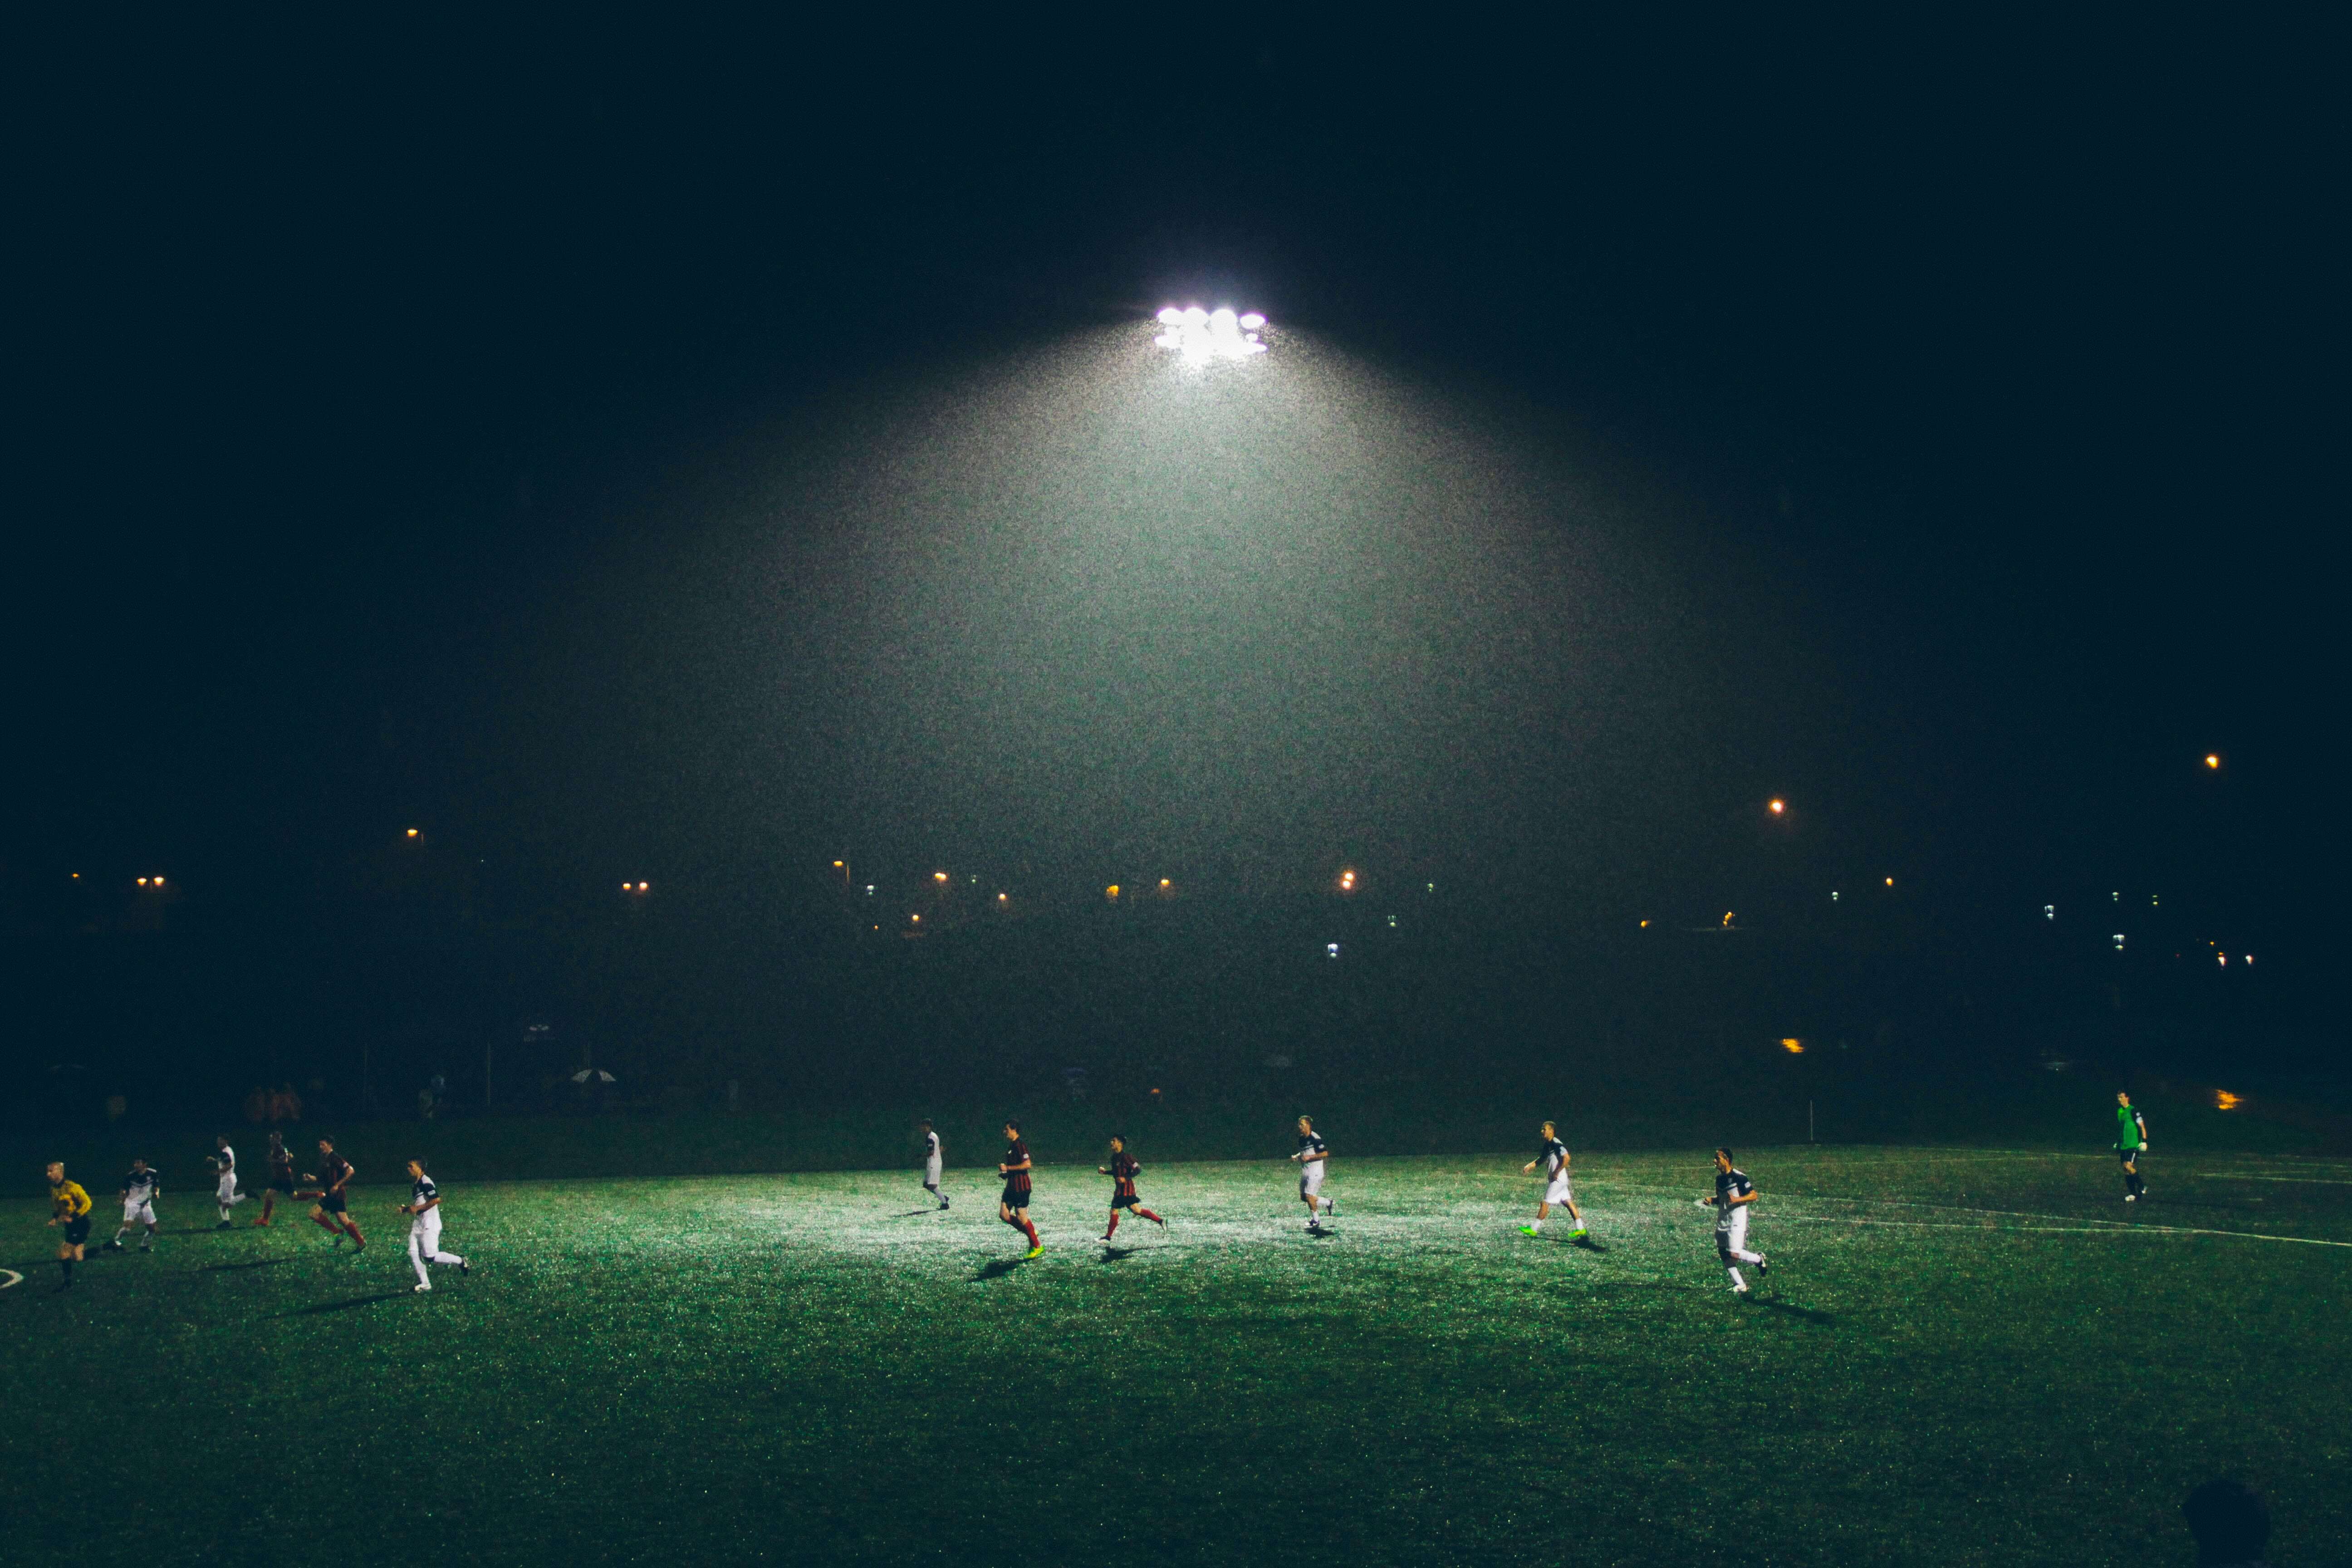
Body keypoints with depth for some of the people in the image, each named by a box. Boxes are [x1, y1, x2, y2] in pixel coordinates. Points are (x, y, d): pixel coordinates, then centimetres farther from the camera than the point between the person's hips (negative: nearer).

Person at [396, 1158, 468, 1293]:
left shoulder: (425, 1182, -15)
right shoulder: (414, 1185, 15)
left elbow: (437, 1199, -24)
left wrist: (417, 1208, -19)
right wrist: (406, 1209, 7)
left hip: (429, 1225, -9)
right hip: (417, 1225, 9)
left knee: (430, 1257, -10)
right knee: (414, 1254, 1)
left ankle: (460, 1262, 7)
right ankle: (424, 1284, 9)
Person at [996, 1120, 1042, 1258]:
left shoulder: (1020, 1146, -16)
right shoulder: (1011, 1145, 15)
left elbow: (1027, 1164, -26)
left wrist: (1008, 1168, -21)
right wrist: (1004, 1172, 10)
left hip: (1021, 1187, -10)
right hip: (1011, 1186, 10)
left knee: (1021, 1217, -5)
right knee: (1004, 1214, 5)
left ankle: (1037, 1246, 6)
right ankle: (1031, 1232, 16)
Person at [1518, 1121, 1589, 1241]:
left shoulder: (1556, 1144, -18)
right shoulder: (1547, 1145, 13)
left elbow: (1566, 1158, -27)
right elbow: (1542, 1159, 24)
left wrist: (1557, 1172, -22)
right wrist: (1529, 1166, 11)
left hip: (1558, 1180, -10)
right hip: (1556, 1180, 10)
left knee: (1545, 1203, -3)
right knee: (1568, 1203, 9)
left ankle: (1534, 1229, 3)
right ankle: (1581, 1229, 11)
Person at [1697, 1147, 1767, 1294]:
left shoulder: (1739, 1177, -14)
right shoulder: (1719, 1179, 11)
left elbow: (1753, 1195, -12)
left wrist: (1737, 1200, -26)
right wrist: (1711, 1201, 3)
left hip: (1737, 1220, -8)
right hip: (1722, 1220, 8)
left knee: (1734, 1254, -14)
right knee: (1723, 1254, 4)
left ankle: (1759, 1259, 13)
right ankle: (1739, 1285, 13)